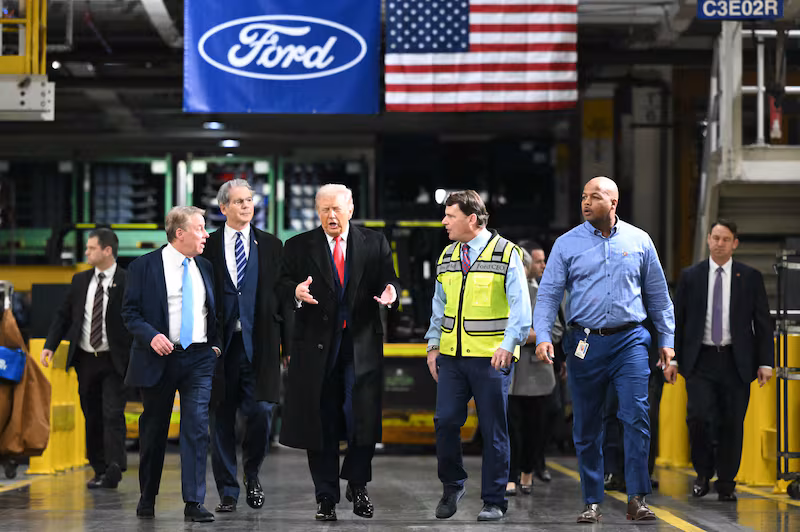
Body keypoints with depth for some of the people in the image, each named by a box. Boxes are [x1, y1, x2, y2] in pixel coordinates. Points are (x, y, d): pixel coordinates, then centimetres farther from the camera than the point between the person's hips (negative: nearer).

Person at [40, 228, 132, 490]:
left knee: (113, 414, -11)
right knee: (92, 417, 9)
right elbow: (64, 315, 12)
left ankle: (114, 469, -14)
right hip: (85, 360, 5)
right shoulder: (80, 281, 9)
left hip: (114, 362, -5)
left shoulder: (127, 282, -7)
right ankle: (99, 470, 15)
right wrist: (50, 346, 2)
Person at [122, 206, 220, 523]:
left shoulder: (204, 267, 11)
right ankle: (147, 499, 25)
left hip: (199, 358, 2)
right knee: (153, 430, 9)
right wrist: (150, 335, -20)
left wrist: (215, 344, 8)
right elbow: (130, 312, -4)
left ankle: (194, 503, -8)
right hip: (159, 358, -2)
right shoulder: (144, 267, -3)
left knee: (197, 427, -9)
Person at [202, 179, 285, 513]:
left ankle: (252, 473, 17)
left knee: (260, 411, -10)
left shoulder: (271, 246, 10)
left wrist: (283, 338, 3)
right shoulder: (208, 247, 7)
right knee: (222, 419, 3)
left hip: (258, 344, 0)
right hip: (220, 344, 0)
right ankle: (227, 491, 12)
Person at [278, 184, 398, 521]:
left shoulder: (374, 244, 9)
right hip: (317, 345, 0)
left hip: (362, 344, 0)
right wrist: (297, 292, -21)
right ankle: (326, 498, 13)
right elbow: (284, 285, 2)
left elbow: (389, 281, 7)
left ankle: (357, 484, 18)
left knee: (363, 416, -6)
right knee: (321, 424, 4)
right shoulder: (299, 246, 7)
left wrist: (389, 293, -17)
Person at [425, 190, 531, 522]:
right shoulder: (446, 257, 13)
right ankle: (452, 485, 20)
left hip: (492, 358, -5)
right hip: (452, 357, 5)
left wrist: (508, 345, -20)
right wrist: (433, 345, 11)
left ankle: (494, 502, 10)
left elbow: (520, 306, -9)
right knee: (445, 421, -2)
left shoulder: (506, 254, -4)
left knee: (493, 431, 1)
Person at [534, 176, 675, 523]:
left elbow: (658, 295, 14)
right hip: (584, 343, 0)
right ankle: (592, 502, 14)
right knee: (586, 427, 5)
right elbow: (548, 294, 1)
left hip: (629, 341, 0)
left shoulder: (639, 241, 7)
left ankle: (637, 498, -9)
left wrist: (667, 340, 11)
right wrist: (543, 336, -12)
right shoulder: (567, 244, 3)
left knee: (636, 416, -13)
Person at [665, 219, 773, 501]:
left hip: (736, 362, 0)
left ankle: (726, 484, 14)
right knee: (698, 416, -12)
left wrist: (765, 362, -2)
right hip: (700, 361, 0)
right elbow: (677, 319, 9)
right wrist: (672, 358, 2)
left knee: (732, 424, 2)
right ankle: (703, 472, 10)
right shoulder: (690, 276, 6)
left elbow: (763, 322, 5)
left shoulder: (750, 277, 5)